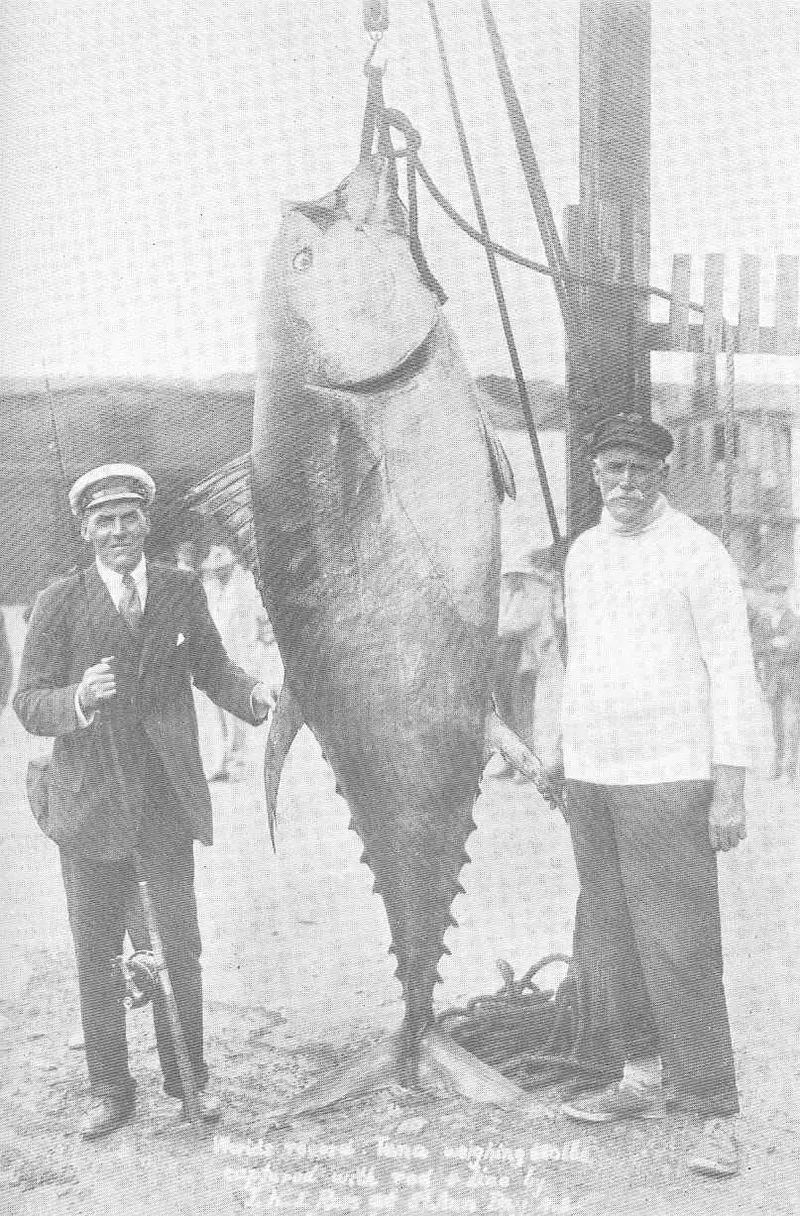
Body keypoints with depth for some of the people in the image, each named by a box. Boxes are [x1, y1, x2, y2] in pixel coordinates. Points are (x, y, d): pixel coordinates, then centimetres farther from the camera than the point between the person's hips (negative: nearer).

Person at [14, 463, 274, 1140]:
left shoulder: (183, 592, 3)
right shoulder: (59, 606, -5)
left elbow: (210, 666, 13)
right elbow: (28, 704, -7)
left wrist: (248, 694, -9)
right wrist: (79, 700, -28)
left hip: (167, 803, 2)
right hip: (89, 805, -1)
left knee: (178, 948, 10)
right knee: (96, 957, 10)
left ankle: (189, 1078, 29)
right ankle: (110, 1091, 26)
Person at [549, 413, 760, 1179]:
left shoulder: (696, 552, -7)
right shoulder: (582, 554, 12)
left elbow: (732, 672, -9)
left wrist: (731, 789, -14)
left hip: (667, 778, -6)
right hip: (588, 776, 6)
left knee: (679, 947, -6)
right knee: (616, 937, 11)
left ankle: (714, 1113, 3)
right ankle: (644, 1080, 24)